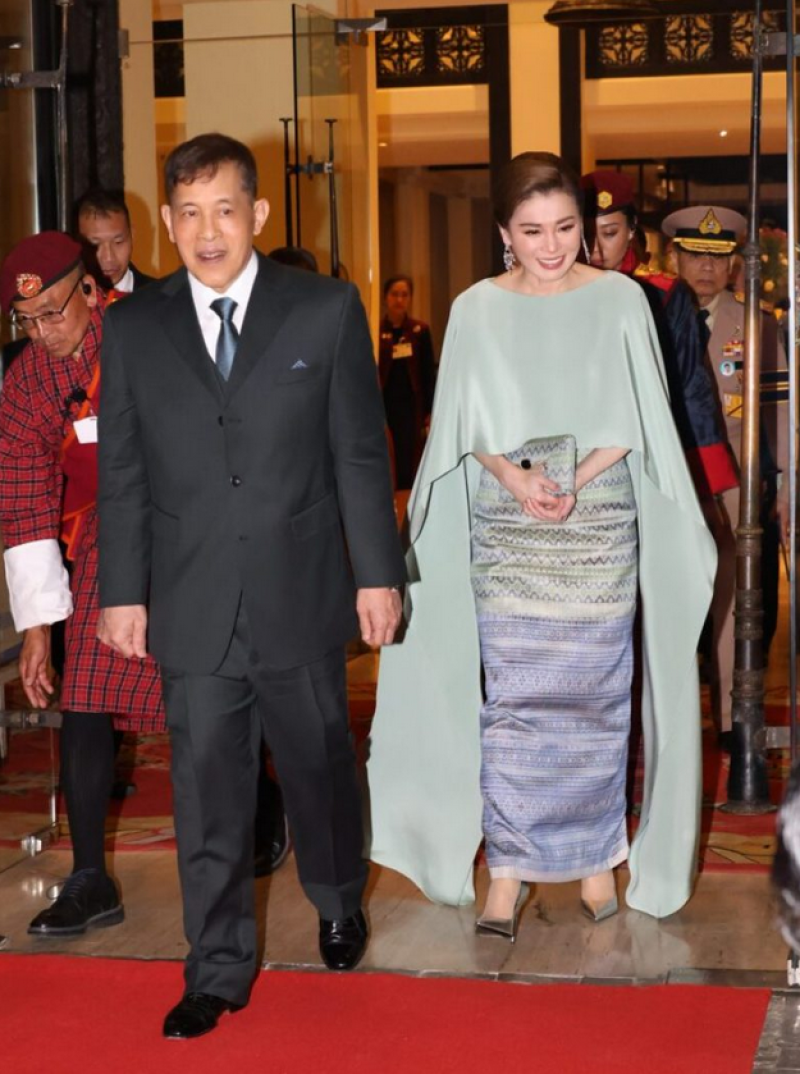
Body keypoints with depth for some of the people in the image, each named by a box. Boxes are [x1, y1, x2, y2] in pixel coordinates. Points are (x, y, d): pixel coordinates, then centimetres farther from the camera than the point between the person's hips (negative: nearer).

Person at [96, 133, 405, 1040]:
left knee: (318, 764, 15)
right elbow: (121, 475, 6)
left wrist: (378, 572, -1)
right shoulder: (133, 327, 3)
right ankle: (217, 972, 19)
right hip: (192, 609, 1)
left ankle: (339, 900, 42)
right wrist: (122, 591, 3)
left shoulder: (326, 310, -1)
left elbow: (360, 454, 0)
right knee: (207, 793, 6)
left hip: (299, 597, -1)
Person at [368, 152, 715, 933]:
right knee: (511, 697, 0)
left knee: (594, 692, 4)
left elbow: (634, 422, -1)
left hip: (599, 530, 0)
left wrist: (575, 480, -14)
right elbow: (467, 425, 4)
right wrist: (512, 474, -15)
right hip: (505, 537, 0)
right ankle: (508, 868, 8)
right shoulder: (477, 310, 3)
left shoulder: (619, 299, 1)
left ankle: (596, 855, 17)